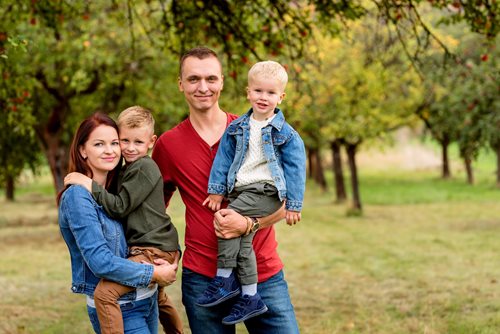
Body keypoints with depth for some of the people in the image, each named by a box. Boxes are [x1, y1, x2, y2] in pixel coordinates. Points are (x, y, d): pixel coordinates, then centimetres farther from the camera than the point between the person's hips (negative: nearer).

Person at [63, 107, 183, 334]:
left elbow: (119, 207, -18)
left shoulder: (143, 168, -13)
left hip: (154, 250, -11)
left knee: (105, 291, -25)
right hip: (158, 248, 11)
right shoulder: (128, 169, 18)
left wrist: (90, 185, -18)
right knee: (157, 296, 36)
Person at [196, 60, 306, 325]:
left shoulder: (285, 133, -2)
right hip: (240, 191, 5)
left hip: (266, 191, -5)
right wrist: (217, 191, 8)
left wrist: (293, 205, -5)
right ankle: (250, 298, 1)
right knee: (242, 241, -5)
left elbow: (295, 169, -2)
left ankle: (224, 279, -9)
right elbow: (224, 159, 14)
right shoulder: (237, 128, 11)